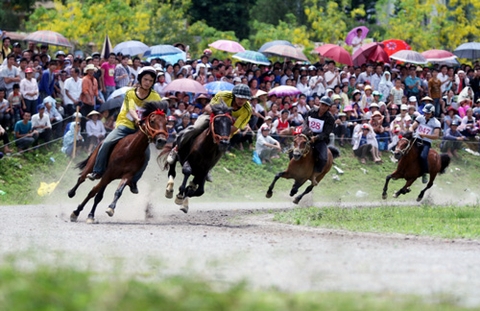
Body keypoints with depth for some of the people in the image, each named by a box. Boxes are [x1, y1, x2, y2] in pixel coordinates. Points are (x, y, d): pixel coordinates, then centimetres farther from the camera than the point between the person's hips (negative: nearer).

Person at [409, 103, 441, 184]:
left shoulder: (436, 123, -3)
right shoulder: (420, 118, 9)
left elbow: (436, 136, -13)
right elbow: (412, 127, 8)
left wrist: (425, 135, -25)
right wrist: (411, 131, -17)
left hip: (426, 143, -4)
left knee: (423, 156, -30)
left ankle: (424, 174, -9)